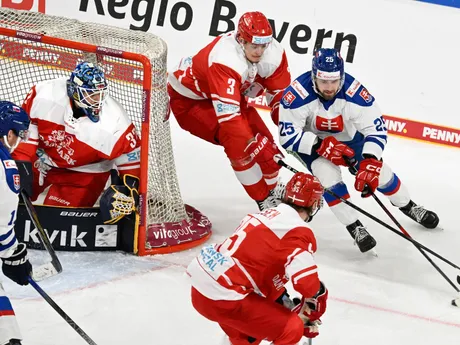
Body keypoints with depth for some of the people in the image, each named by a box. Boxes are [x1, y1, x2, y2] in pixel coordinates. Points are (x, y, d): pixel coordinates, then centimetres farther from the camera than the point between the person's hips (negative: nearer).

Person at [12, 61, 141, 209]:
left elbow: (131, 158, -19)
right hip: (42, 157, 3)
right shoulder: (45, 94, -27)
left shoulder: (116, 122, -31)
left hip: (84, 172, -3)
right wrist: (20, 162, -12)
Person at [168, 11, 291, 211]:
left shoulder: (274, 54, -21)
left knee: (263, 140, -4)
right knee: (239, 143, -24)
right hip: (189, 99, -7)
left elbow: (281, 96, -9)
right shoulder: (225, 60, -41)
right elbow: (228, 114, -44)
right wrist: (250, 144, -46)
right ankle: (264, 201, -11)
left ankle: (272, 193, 20)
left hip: (231, 94, 7)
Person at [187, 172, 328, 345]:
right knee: (291, 329, 1)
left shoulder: (267, 215, 16)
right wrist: (314, 310, 2)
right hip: (222, 298, -9)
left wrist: (290, 308, 28)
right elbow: (308, 283, -19)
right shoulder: (298, 232, -10)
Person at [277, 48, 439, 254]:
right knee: (328, 175, -25)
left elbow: (377, 129, -27)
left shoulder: (354, 93, -33)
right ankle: (355, 228, -8)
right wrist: (321, 145, -40)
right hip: (310, 141, -2)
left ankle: (409, 207, 31)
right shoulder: (297, 95, -36)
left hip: (347, 138, 2)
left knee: (378, 171, 2)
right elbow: (288, 136, -29)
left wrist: (369, 163, -40)